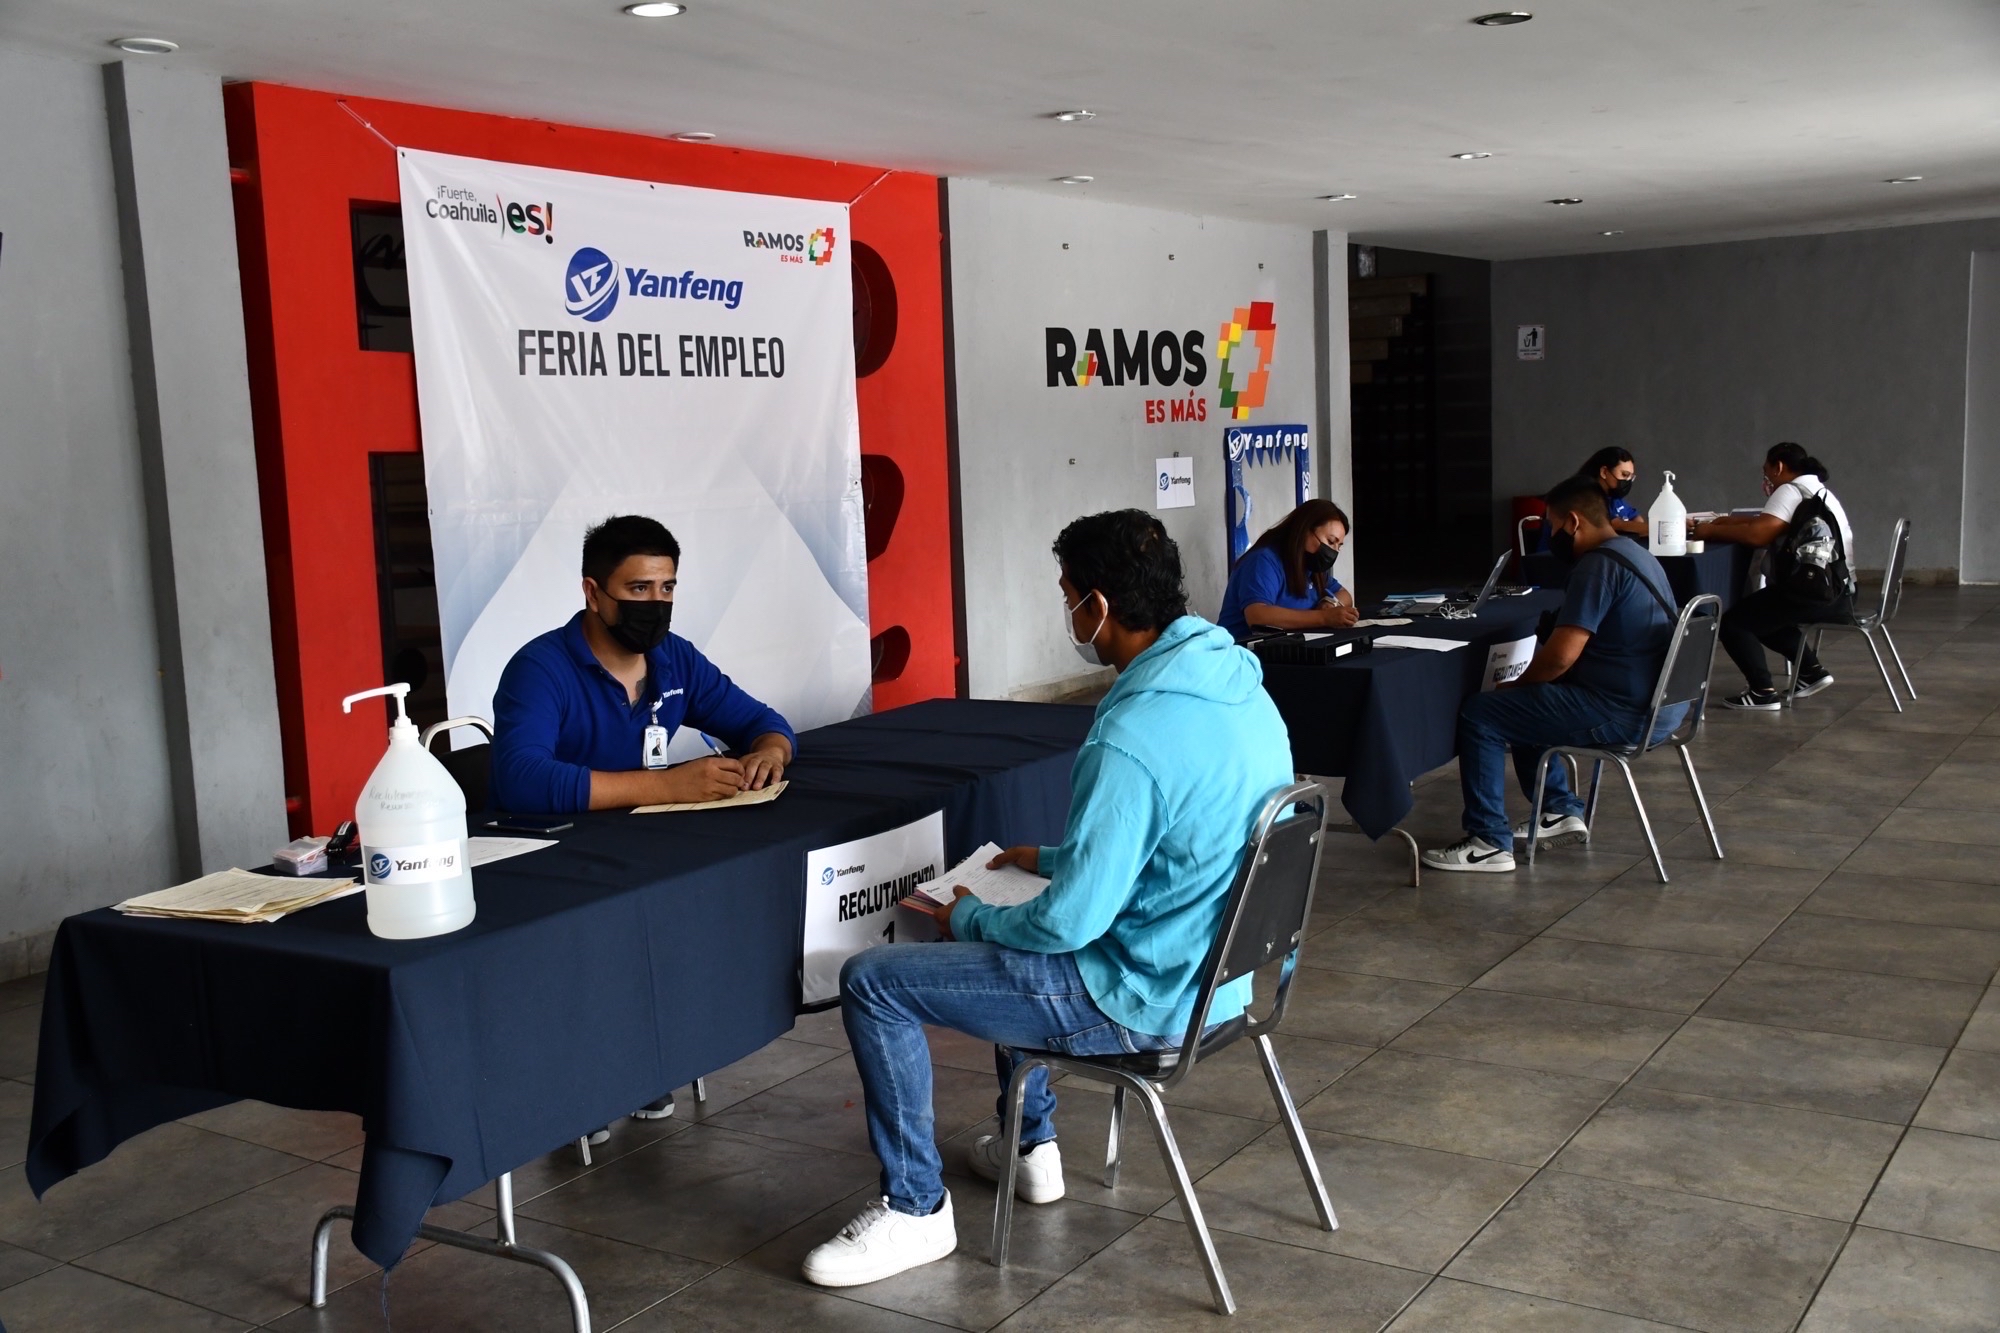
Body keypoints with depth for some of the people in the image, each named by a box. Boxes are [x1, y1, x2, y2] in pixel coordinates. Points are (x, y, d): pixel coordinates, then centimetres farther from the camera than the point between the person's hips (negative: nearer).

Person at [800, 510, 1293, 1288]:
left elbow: (1068, 923, -25)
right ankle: (1031, 1145, 38)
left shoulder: (1131, 740, -30)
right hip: (1220, 966, 9)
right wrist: (1051, 860, 17)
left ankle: (915, 1209, 12)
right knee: (1000, 925, 32)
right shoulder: (1238, 682, -1)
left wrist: (968, 918, -5)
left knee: (872, 981, -2)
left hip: (1147, 1000, -9)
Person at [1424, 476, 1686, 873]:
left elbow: (1560, 656, -23)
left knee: (1478, 715, -7)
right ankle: (1561, 812, 27)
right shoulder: (1633, 554, 15)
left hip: (1624, 713, -10)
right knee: (1523, 703, 27)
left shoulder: (1598, 565, -18)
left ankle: (1490, 843, -3)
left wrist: (1513, 686, -3)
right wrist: (1520, 687, 17)